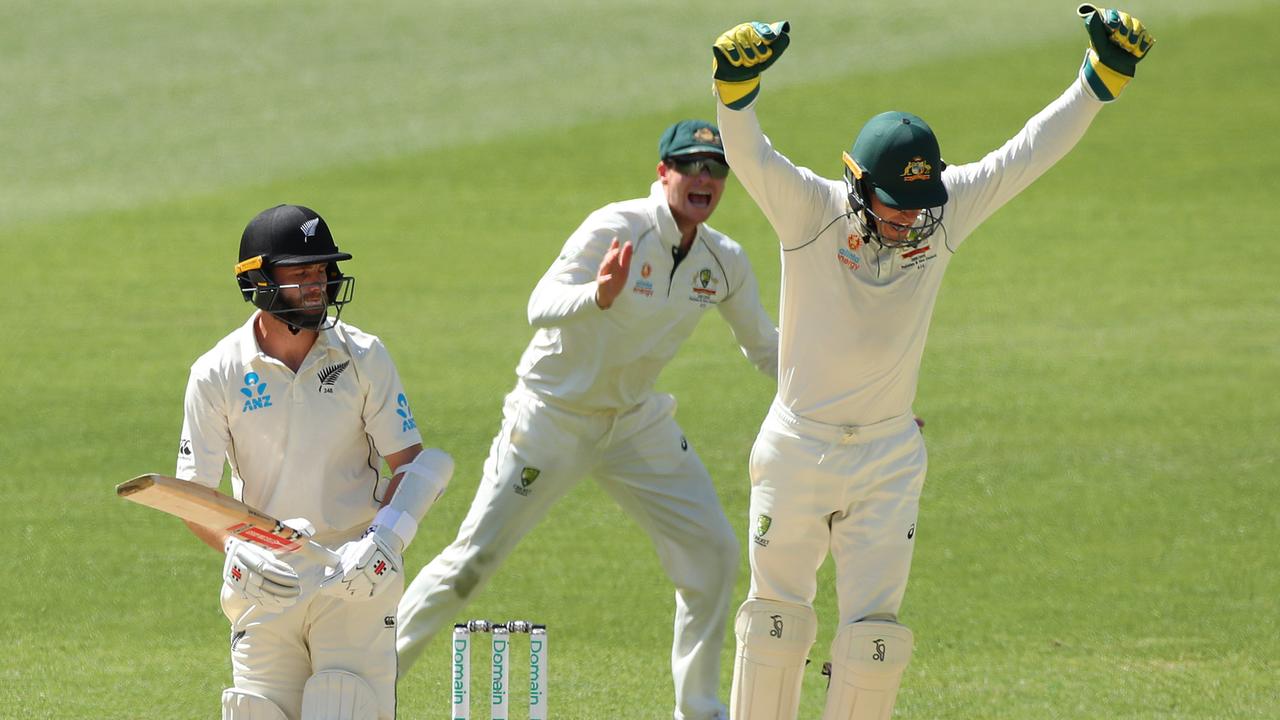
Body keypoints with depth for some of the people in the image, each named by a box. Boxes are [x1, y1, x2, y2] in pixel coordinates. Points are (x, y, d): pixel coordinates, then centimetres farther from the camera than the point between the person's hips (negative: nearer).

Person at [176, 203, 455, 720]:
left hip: (355, 578, 0)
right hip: (265, 581, 0)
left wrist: (383, 539, -18)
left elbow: (411, 464, -1)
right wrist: (240, 552, -20)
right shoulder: (216, 375, -4)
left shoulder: (363, 358, -2)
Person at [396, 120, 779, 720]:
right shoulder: (616, 230, -23)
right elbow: (540, 306, -33)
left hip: (635, 422, 6)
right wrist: (597, 296, -55)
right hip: (552, 417, -6)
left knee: (711, 552, -1)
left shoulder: (725, 262, -3)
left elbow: (765, 349, 11)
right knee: (473, 558, -8)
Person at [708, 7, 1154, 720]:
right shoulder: (810, 211, -16)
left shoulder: (945, 213, -7)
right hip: (798, 447, -2)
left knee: (874, 629, 0)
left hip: (890, 459, 2)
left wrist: (1101, 78, -17)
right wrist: (737, 86, -51)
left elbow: (1028, 154, -7)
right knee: (778, 619, 9)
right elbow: (750, 156, -31)